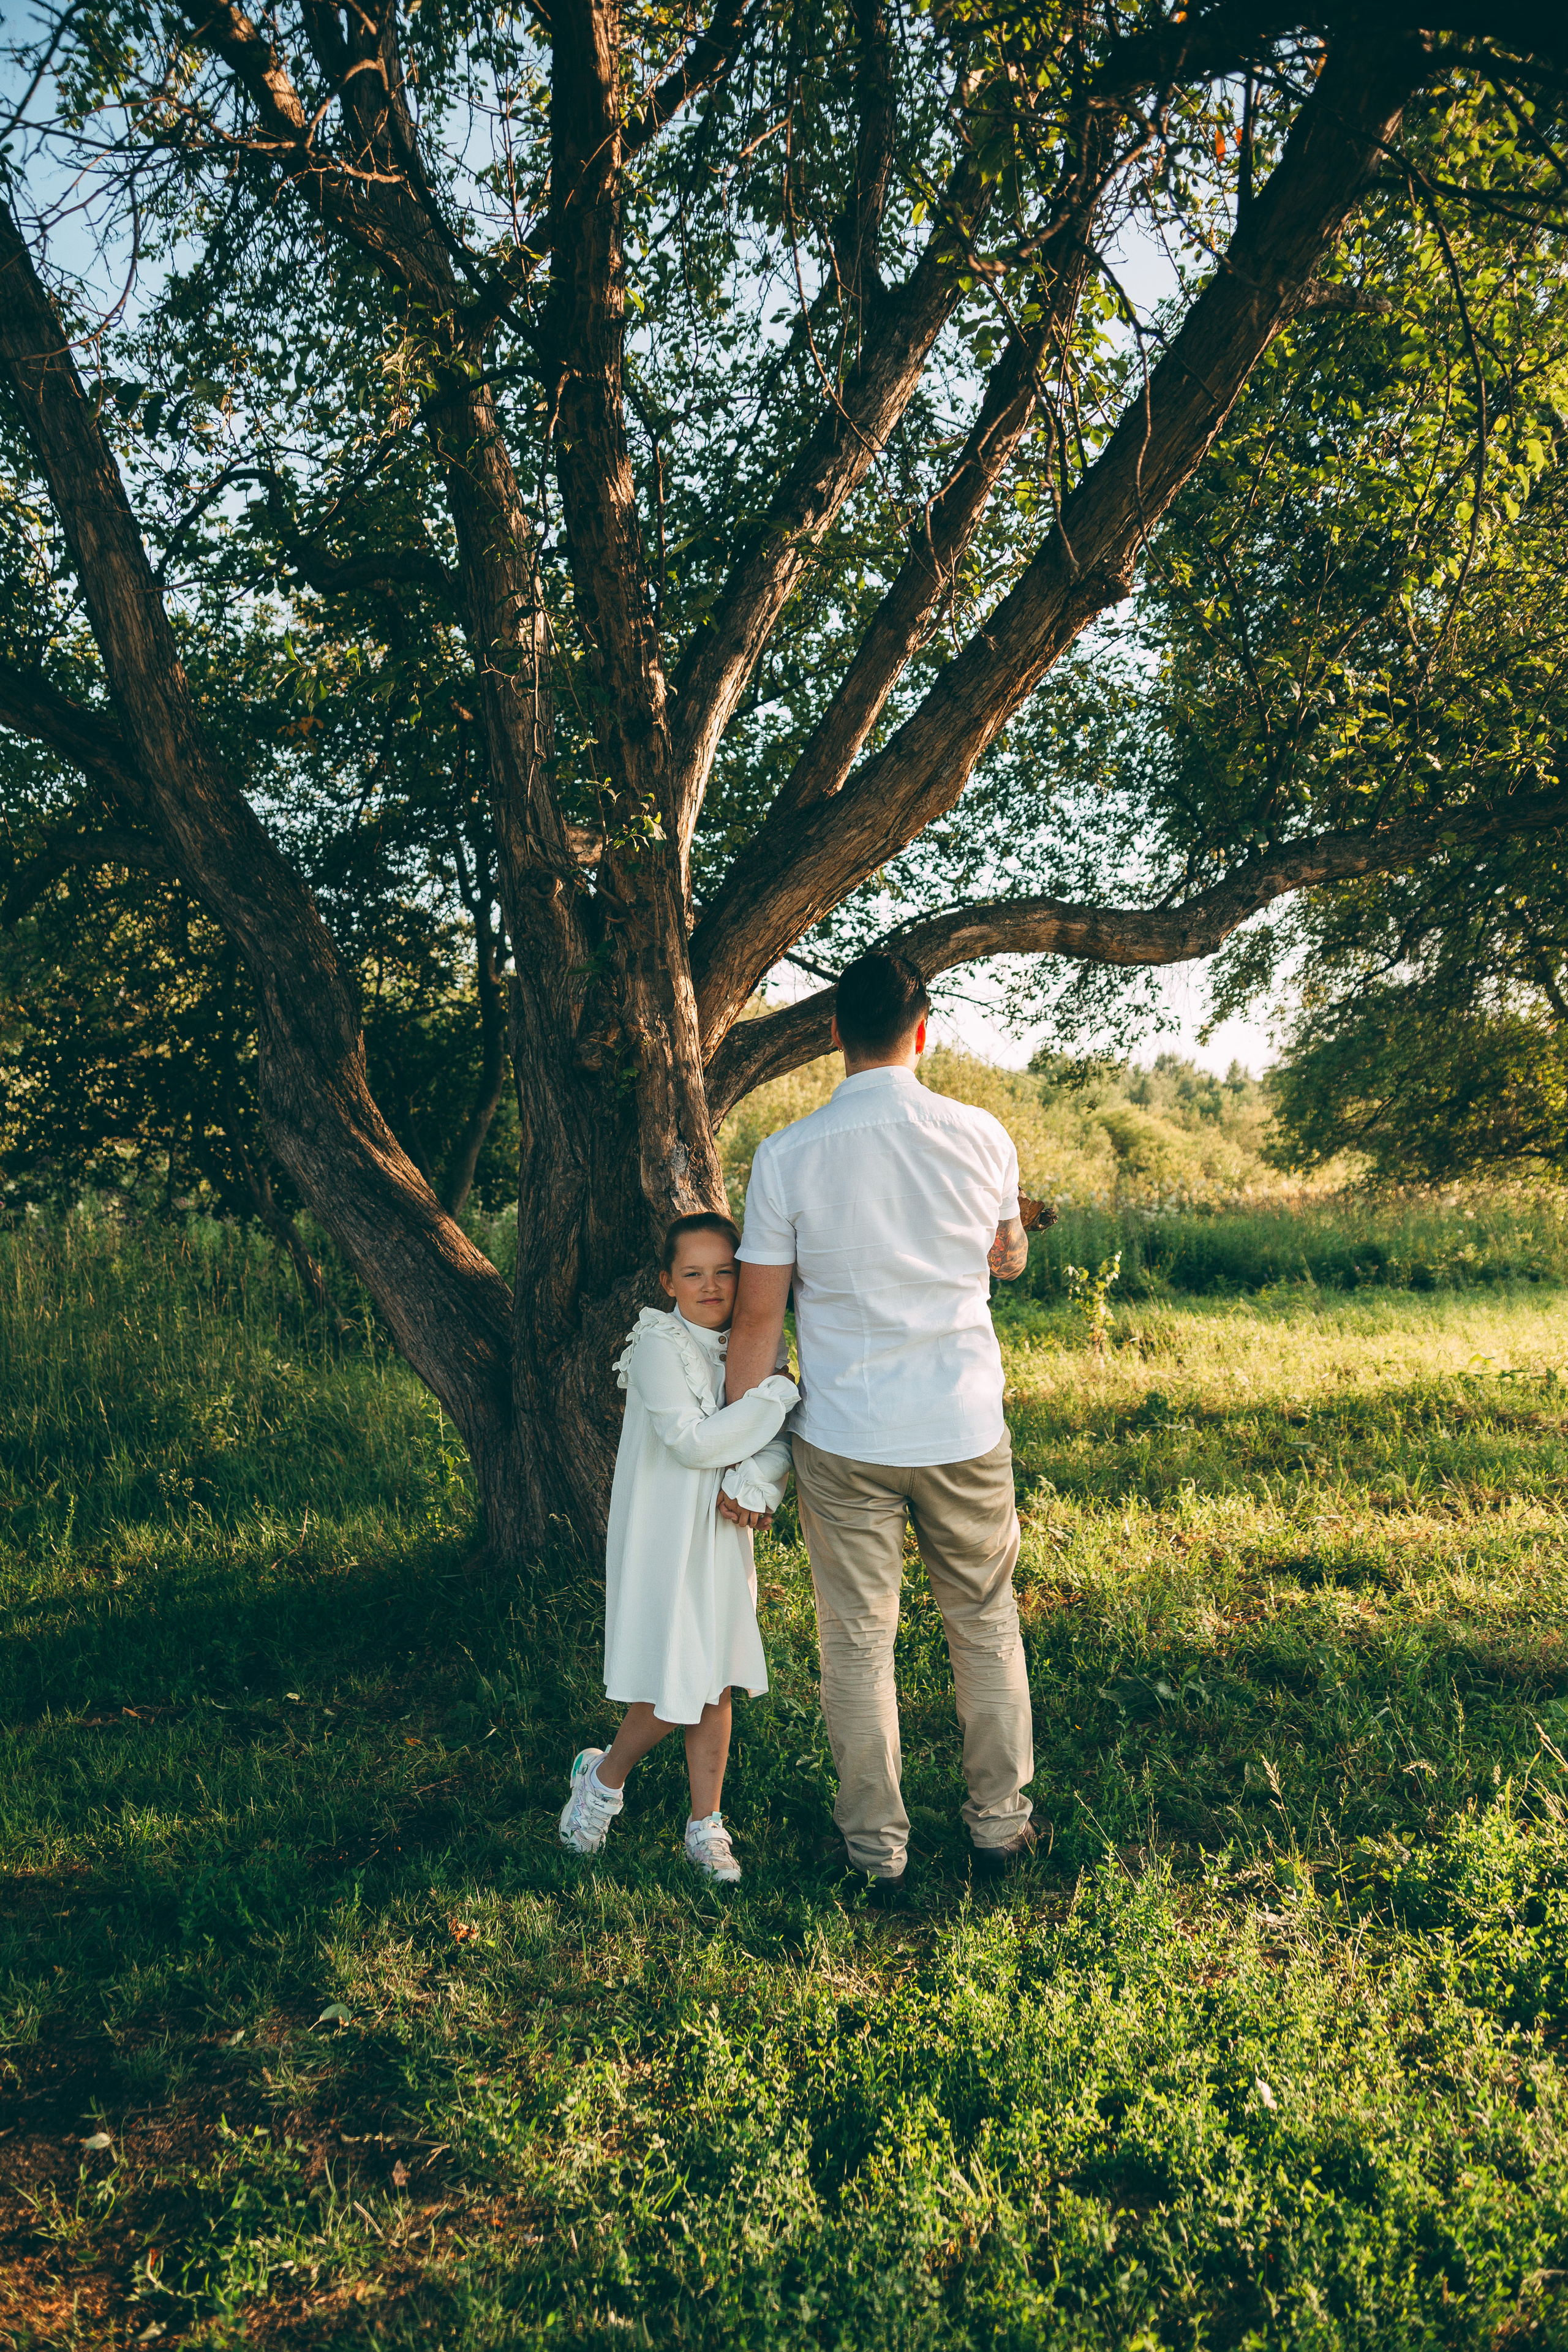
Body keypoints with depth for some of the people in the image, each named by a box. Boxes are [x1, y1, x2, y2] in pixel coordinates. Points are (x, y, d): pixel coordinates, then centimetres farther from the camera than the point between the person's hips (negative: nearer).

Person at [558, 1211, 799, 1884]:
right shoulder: (658, 1346, -16)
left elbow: (782, 1439, -1)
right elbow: (691, 1442, -24)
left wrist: (753, 1483, -21)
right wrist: (783, 1393, -25)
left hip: (724, 1534, 6)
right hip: (663, 1540, -6)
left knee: (715, 1684, 11)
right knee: (670, 1689, -1)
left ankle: (705, 1825, 24)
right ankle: (604, 1777, 27)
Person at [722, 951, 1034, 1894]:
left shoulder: (787, 1156, -10)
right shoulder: (981, 1136, -5)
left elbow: (757, 1317, -7)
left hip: (844, 1438, -1)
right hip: (966, 1428, 2)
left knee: (859, 1641, 11)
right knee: (986, 1626, 18)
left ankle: (878, 1845, 22)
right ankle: (999, 1823, 30)